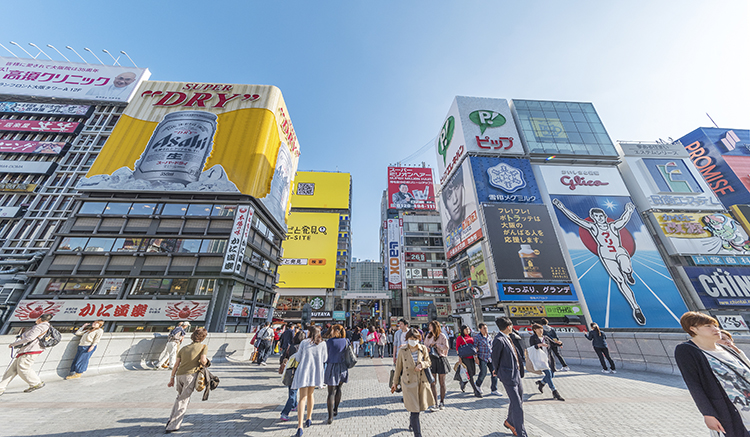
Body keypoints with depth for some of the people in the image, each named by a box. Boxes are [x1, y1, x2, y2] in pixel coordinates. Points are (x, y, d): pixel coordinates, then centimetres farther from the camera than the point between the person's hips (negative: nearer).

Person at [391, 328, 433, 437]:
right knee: (415, 409, -4)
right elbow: (398, 367, 2)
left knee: (420, 406, 17)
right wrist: (395, 382, 9)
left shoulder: (423, 349, -5)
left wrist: (422, 364, -16)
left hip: (422, 382, 3)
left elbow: (429, 362, 6)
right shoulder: (402, 351, -8)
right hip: (409, 383, -3)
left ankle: (412, 421, 47)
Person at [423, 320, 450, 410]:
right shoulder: (428, 335, 9)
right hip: (431, 360, 4)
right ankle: (435, 404, 9)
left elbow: (446, 347, -12)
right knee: (433, 382, 1)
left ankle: (442, 402, 25)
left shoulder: (442, 336, -7)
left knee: (442, 382, 9)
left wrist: (436, 344, -13)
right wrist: (427, 348, -5)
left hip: (440, 360, -4)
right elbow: (425, 345, 16)